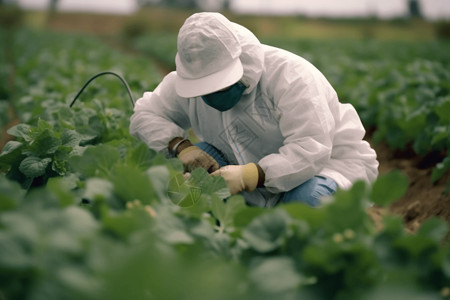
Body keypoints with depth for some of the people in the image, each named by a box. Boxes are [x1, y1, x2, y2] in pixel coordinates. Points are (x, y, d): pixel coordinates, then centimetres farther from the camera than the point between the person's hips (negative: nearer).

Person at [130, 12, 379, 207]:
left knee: (309, 198, -39)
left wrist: (250, 176, -45)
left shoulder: (290, 75, -27)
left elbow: (311, 151, -34)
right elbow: (145, 114, -2)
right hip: (261, 188, 5)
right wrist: (181, 146, -22)